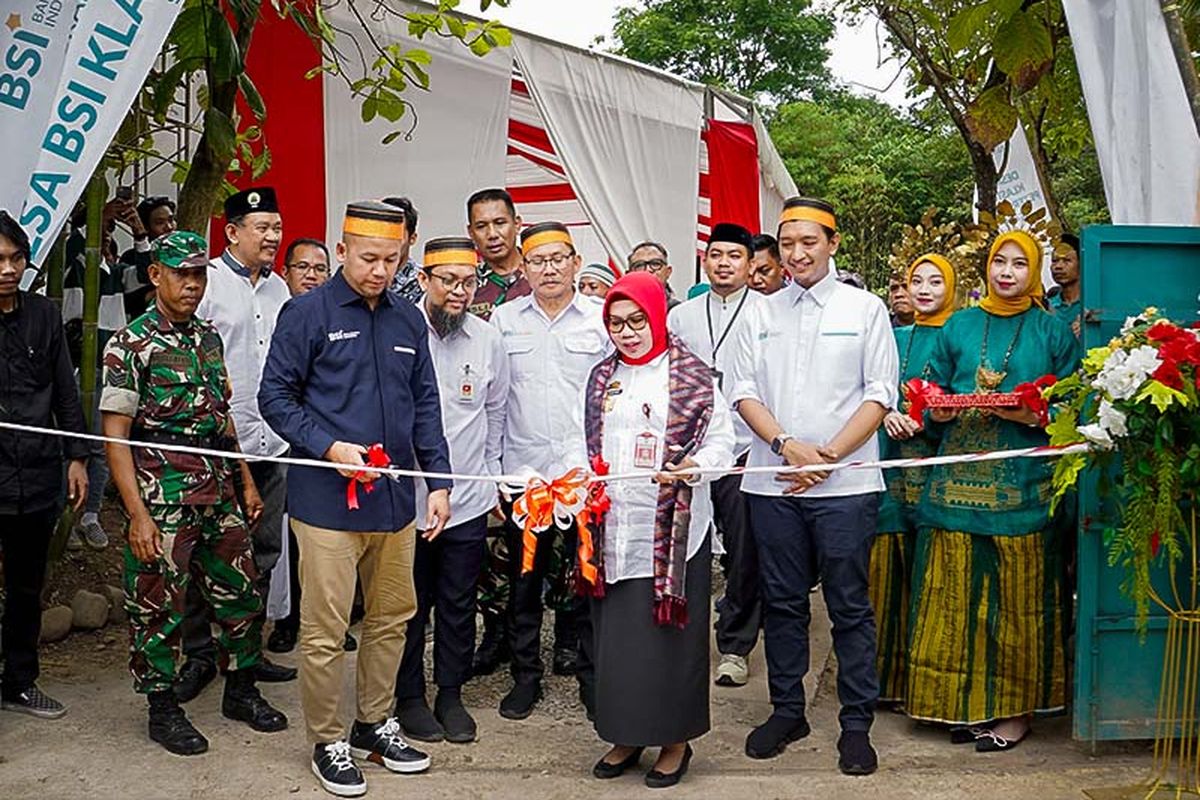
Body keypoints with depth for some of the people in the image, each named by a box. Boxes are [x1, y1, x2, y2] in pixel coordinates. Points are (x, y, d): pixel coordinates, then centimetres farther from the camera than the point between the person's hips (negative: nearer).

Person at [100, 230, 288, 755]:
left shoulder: (209, 338, 11)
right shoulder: (131, 344, -8)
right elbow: (115, 435, -11)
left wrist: (246, 481, 14)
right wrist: (138, 514, -16)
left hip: (220, 490, 6)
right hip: (162, 496, -6)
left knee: (241, 593, 12)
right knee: (159, 604, 4)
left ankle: (241, 691, 29)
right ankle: (163, 709, 21)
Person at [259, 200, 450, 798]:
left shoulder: (409, 320, 11)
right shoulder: (307, 313, -4)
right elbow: (275, 395, -5)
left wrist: (439, 482, 9)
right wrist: (330, 447, -16)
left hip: (396, 498, 5)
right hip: (327, 499, -5)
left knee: (392, 618, 15)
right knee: (325, 630, 1)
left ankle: (374, 725, 33)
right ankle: (327, 744, 19)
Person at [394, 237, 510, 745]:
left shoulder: (488, 340, 3)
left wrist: (492, 481, 15)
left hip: (469, 499, 3)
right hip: (406, 495, -3)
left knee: (459, 605, 13)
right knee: (410, 603, 10)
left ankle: (451, 695, 28)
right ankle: (409, 697, 27)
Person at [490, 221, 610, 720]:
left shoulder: (602, 318, 4)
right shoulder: (504, 320, 8)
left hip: (588, 470, -1)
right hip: (523, 471, 2)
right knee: (524, 578, 10)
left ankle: (591, 675, 21)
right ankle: (525, 676, 24)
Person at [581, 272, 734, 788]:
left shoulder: (692, 374, -2)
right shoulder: (601, 378, 11)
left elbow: (722, 439, -4)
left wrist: (694, 465, -22)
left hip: (673, 528, -4)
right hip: (612, 526, 4)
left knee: (669, 631, 3)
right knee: (616, 630, 9)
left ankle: (675, 740, 20)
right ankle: (627, 734, 25)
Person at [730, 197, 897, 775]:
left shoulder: (866, 310, 3)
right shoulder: (761, 315, 10)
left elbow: (880, 395, -2)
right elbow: (744, 392, 6)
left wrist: (828, 455, -11)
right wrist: (787, 444, -10)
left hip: (844, 484, -2)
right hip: (772, 483, 3)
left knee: (850, 607, 4)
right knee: (782, 602, 11)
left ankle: (856, 724, 15)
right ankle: (786, 711, 25)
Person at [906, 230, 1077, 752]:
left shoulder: (1053, 332, 7)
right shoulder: (959, 327, 13)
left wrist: (1033, 415, -14)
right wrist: (938, 410, -6)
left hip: (1022, 485, -2)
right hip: (959, 478, 2)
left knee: (1018, 596, 2)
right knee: (958, 593, 3)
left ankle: (1015, 709, 14)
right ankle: (967, 704, 16)